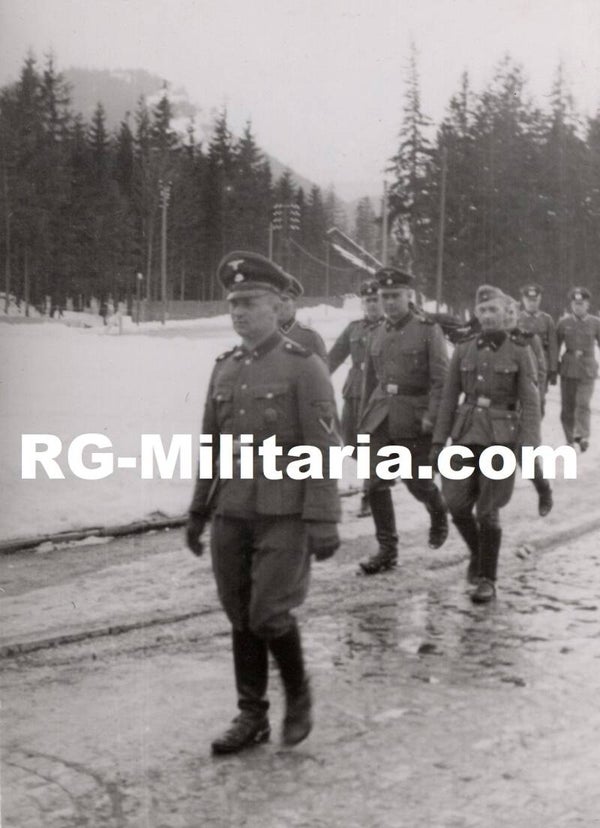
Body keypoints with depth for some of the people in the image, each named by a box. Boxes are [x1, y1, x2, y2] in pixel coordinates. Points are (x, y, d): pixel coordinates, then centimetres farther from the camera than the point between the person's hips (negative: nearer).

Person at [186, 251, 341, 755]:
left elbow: (324, 450, -11)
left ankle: (299, 695, 17)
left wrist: (324, 522, -15)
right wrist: (198, 512, 16)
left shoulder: (304, 368, -7)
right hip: (233, 514, 6)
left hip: (285, 515, -6)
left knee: (269, 614, -9)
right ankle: (252, 717, 22)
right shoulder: (225, 369, 10)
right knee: (240, 618, 9)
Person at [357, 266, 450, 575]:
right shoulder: (377, 335, 11)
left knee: (417, 482, 4)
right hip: (381, 419, 5)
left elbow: (441, 378, -10)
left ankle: (438, 514, 37)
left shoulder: (428, 330, -4)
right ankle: (387, 549, 10)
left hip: (414, 419, -5)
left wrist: (432, 416, -18)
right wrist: (364, 419, 17)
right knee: (376, 484, 0)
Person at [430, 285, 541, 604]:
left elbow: (530, 404, -7)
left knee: (487, 511, -4)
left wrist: (529, 448, -16)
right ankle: (479, 552, 29)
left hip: (501, 437, -3)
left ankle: (486, 580, 10)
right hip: (467, 434, 3)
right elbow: (449, 398, 8)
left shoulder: (519, 352, -3)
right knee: (457, 506, 0)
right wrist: (438, 442, 4)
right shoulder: (463, 350, 6)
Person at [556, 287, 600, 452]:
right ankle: (570, 439, 14)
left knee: (583, 403, -16)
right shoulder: (564, 323, 4)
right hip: (568, 368, 2)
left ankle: (583, 436, -19)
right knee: (567, 406, 3)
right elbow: (555, 346, 9)